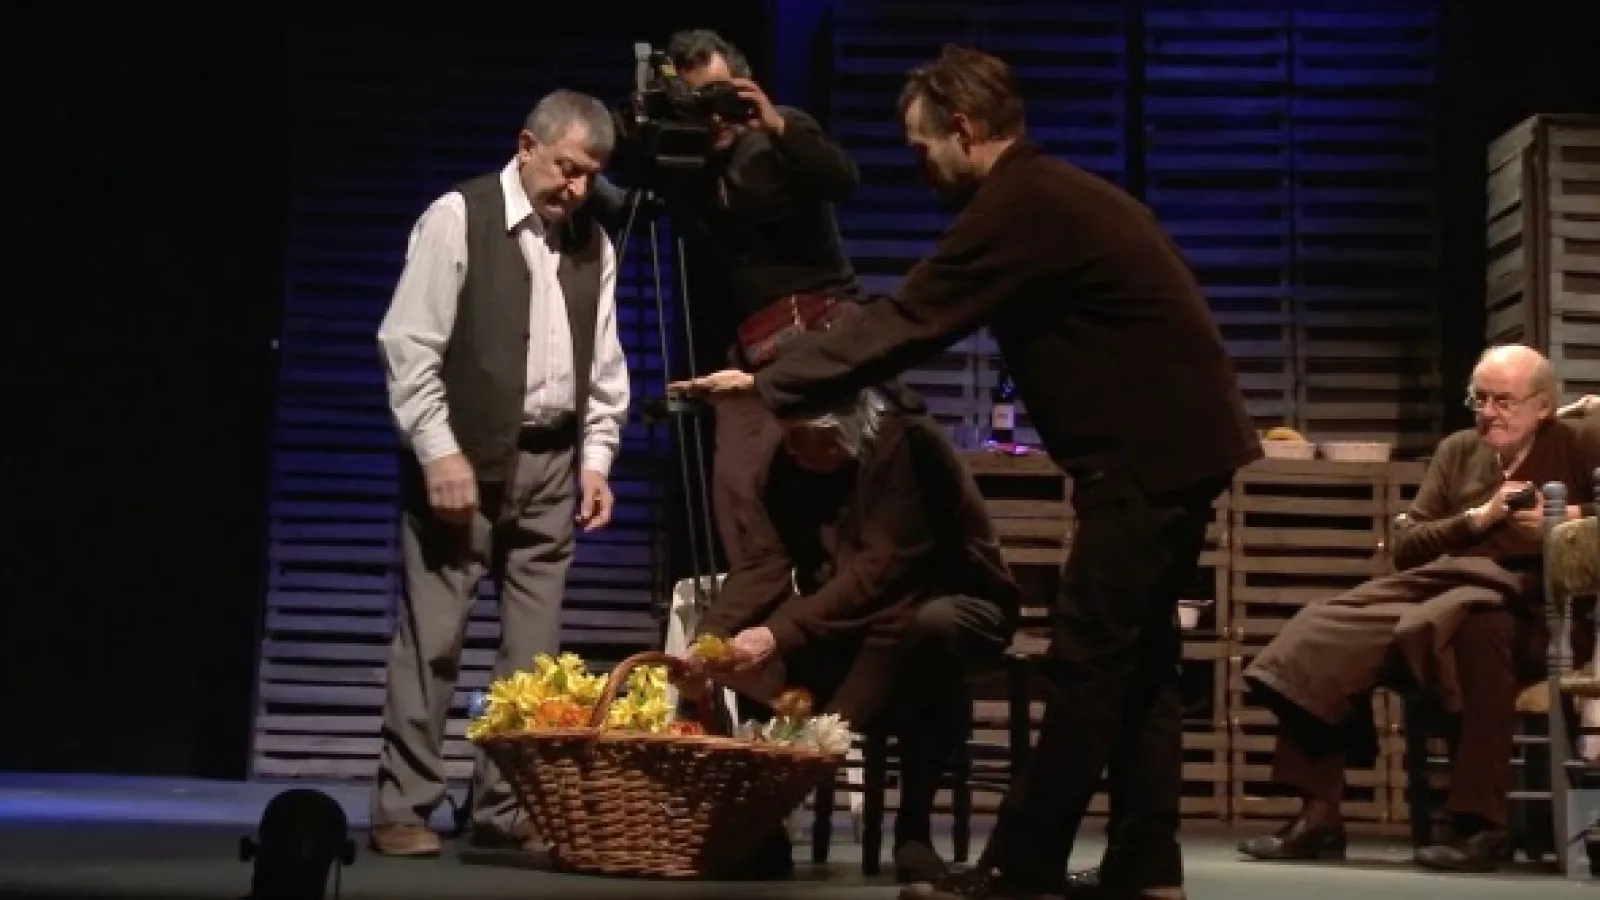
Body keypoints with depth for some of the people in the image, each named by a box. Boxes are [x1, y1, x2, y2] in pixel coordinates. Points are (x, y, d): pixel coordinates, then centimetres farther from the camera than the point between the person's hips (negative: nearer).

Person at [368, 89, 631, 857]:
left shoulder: (592, 244, 11)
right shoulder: (458, 216, -6)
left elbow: (604, 362, 15)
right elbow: (408, 343, -10)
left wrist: (597, 458, 6)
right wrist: (439, 451, -15)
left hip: (551, 461, 5)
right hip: (464, 455, -5)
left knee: (534, 645, 5)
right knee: (432, 636, -4)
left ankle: (506, 808, 12)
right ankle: (402, 809, 4)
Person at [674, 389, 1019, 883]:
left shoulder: (910, 445, -24)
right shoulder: (789, 463, -5)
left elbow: (882, 568, -31)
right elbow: (764, 562, -13)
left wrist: (781, 633, -37)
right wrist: (708, 640, -30)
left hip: (954, 608, -5)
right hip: (852, 624, 6)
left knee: (931, 627, -39)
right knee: (741, 651, -15)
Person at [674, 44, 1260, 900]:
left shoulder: (1020, 206, -15)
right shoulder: (1052, 194, 18)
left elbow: (904, 321, -15)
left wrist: (767, 384, -10)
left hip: (1147, 454, -10)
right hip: (1177, 443, 10)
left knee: (1087, 663, -6)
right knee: (1135, 659, 12)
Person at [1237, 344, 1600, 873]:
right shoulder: (1457, 450, 22)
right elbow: (1406, 546, 14)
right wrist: (1478, 517, 1)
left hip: (1534, 606, -5)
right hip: (1442, 583, 5)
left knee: (1474, 624, -41)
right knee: (1321, 632, -16)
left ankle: (1480, 825, -31)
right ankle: (1318, 815, -15)